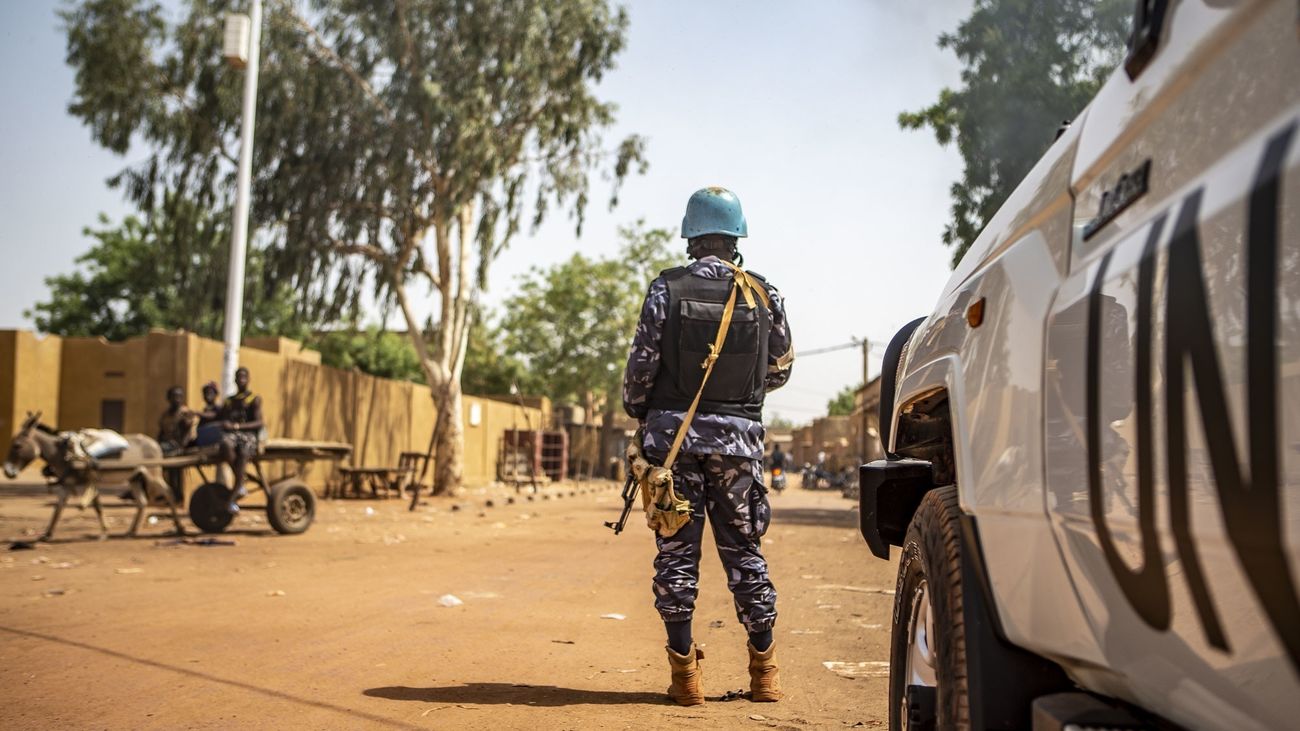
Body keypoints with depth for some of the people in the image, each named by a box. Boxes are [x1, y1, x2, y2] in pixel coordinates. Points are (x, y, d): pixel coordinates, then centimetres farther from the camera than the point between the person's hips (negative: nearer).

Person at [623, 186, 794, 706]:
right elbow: (780, 369, 11)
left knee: (677, 549, 4)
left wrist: (637, 412, 13)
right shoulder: (764, 294, 3)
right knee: (743, 548, 10)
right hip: (737, 436, 2)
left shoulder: (667, 289, -4)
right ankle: (764, 672, 17)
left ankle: (685, 673, 7)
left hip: (674, 432, -2)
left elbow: (641, 364, -6)